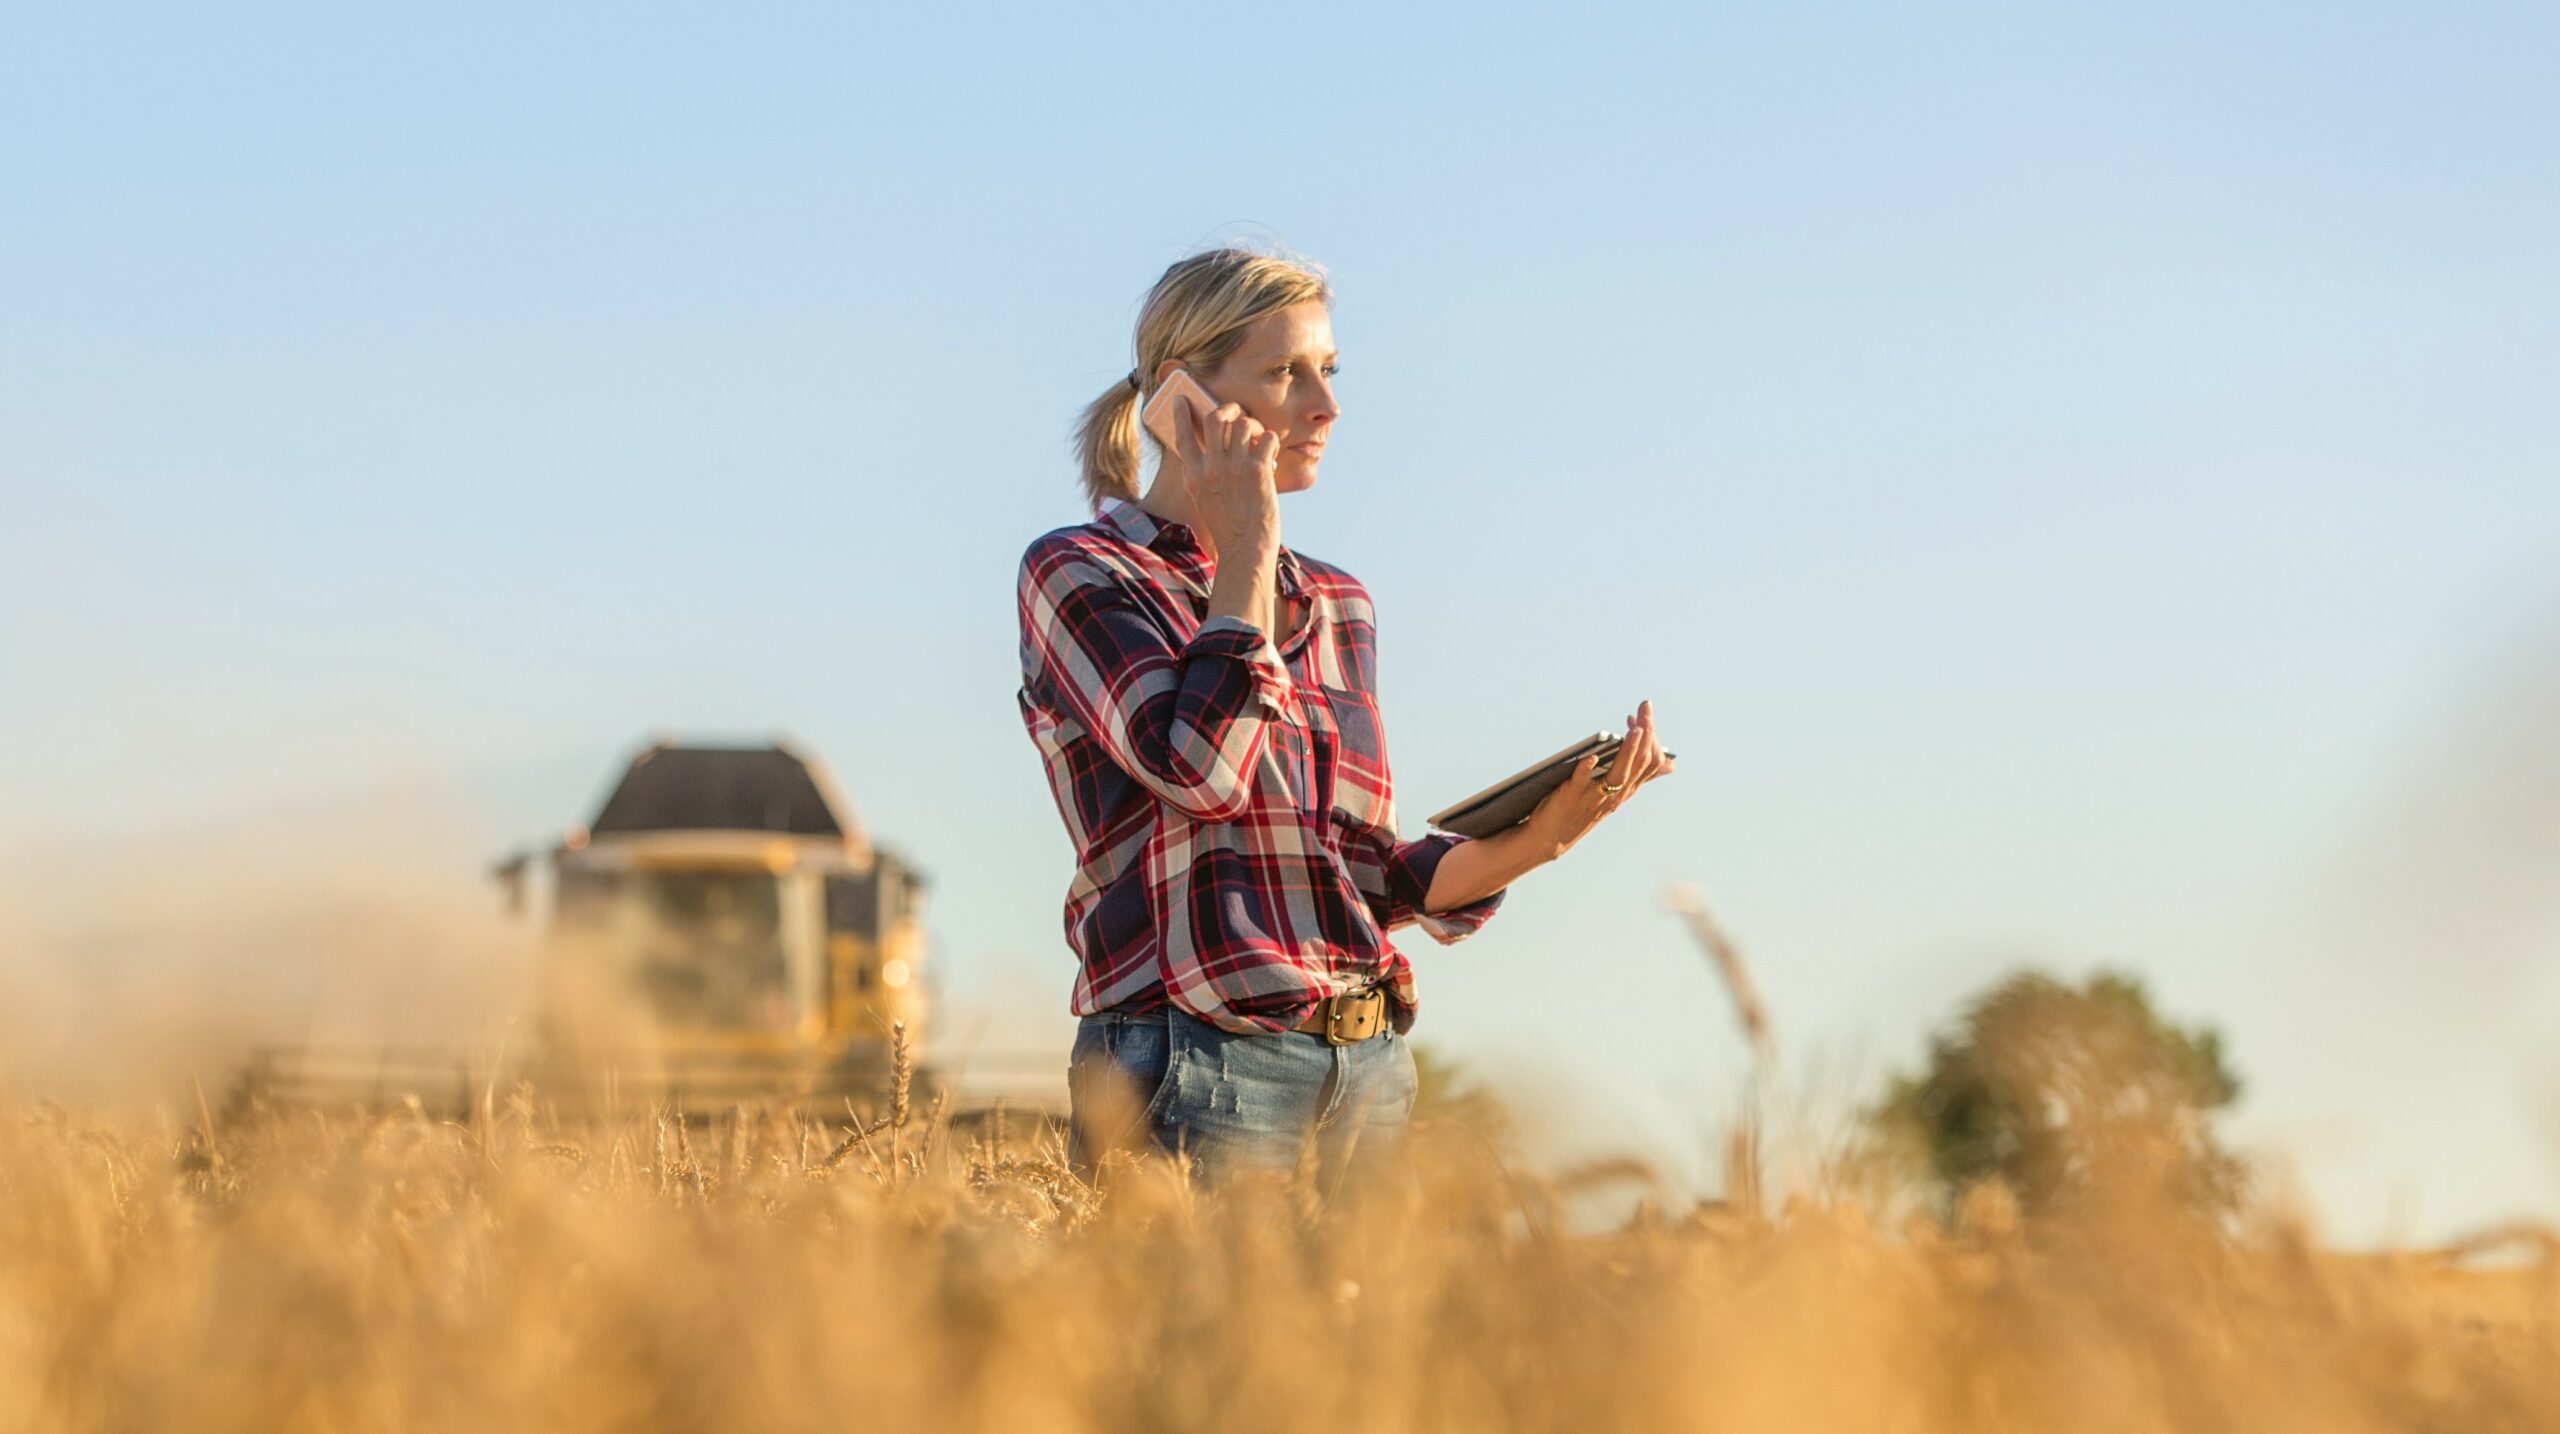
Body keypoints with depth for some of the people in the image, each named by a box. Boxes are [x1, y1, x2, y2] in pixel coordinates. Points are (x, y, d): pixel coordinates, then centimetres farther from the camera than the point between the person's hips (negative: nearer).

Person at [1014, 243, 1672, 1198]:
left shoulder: (1336, 609, 18)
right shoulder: (1075, 576, 0)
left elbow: (1370, 882, 17)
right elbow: (1197, 766, -17)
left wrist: (1537, 837, 1)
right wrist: (1245, 553, -6)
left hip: (1370, 1072, 6)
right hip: (1201, 1071, -6)